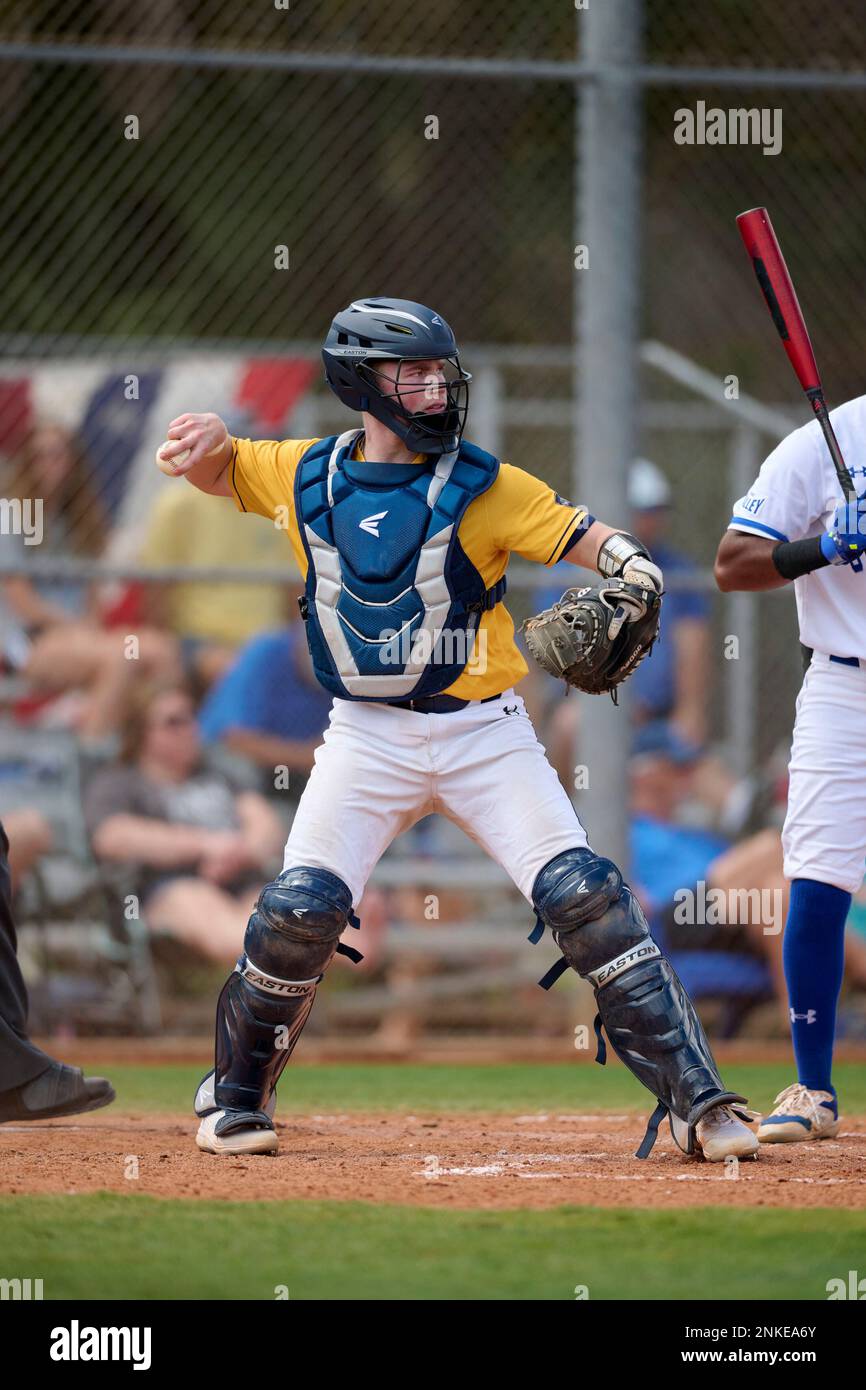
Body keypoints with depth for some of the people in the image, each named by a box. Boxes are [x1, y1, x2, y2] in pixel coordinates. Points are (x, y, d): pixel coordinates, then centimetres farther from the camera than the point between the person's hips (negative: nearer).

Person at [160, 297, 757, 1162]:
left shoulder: (481, 487, -4)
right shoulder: (306, 476, 4)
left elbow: (582, 536, -10)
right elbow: (219, 470, 19)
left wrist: (634, 571, -32)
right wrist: (210, 441, -5)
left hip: (483, 732, -1)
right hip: (367, 733, 1)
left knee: (582, 895, -12)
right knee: (301, 909, -12)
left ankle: (695, 1099, -7)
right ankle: (235, 1096, 11)